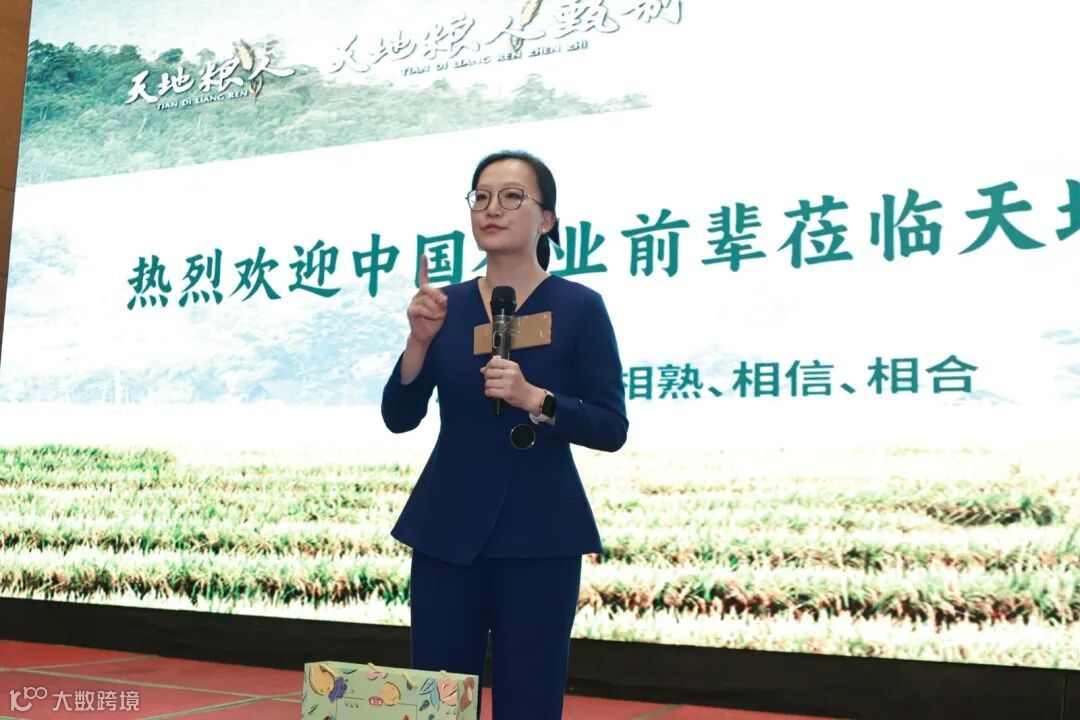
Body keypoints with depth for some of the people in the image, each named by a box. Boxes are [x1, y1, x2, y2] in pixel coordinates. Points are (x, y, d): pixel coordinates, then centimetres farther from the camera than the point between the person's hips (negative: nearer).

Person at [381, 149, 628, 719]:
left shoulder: (579, 307, -3)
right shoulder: (446, 304, 6)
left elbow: (611, 428, -7)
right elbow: (399, 417, 2)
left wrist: (533, 398, -21)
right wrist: (420, 340, -14)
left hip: (538, 536, -3)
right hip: (445, 529, 3)